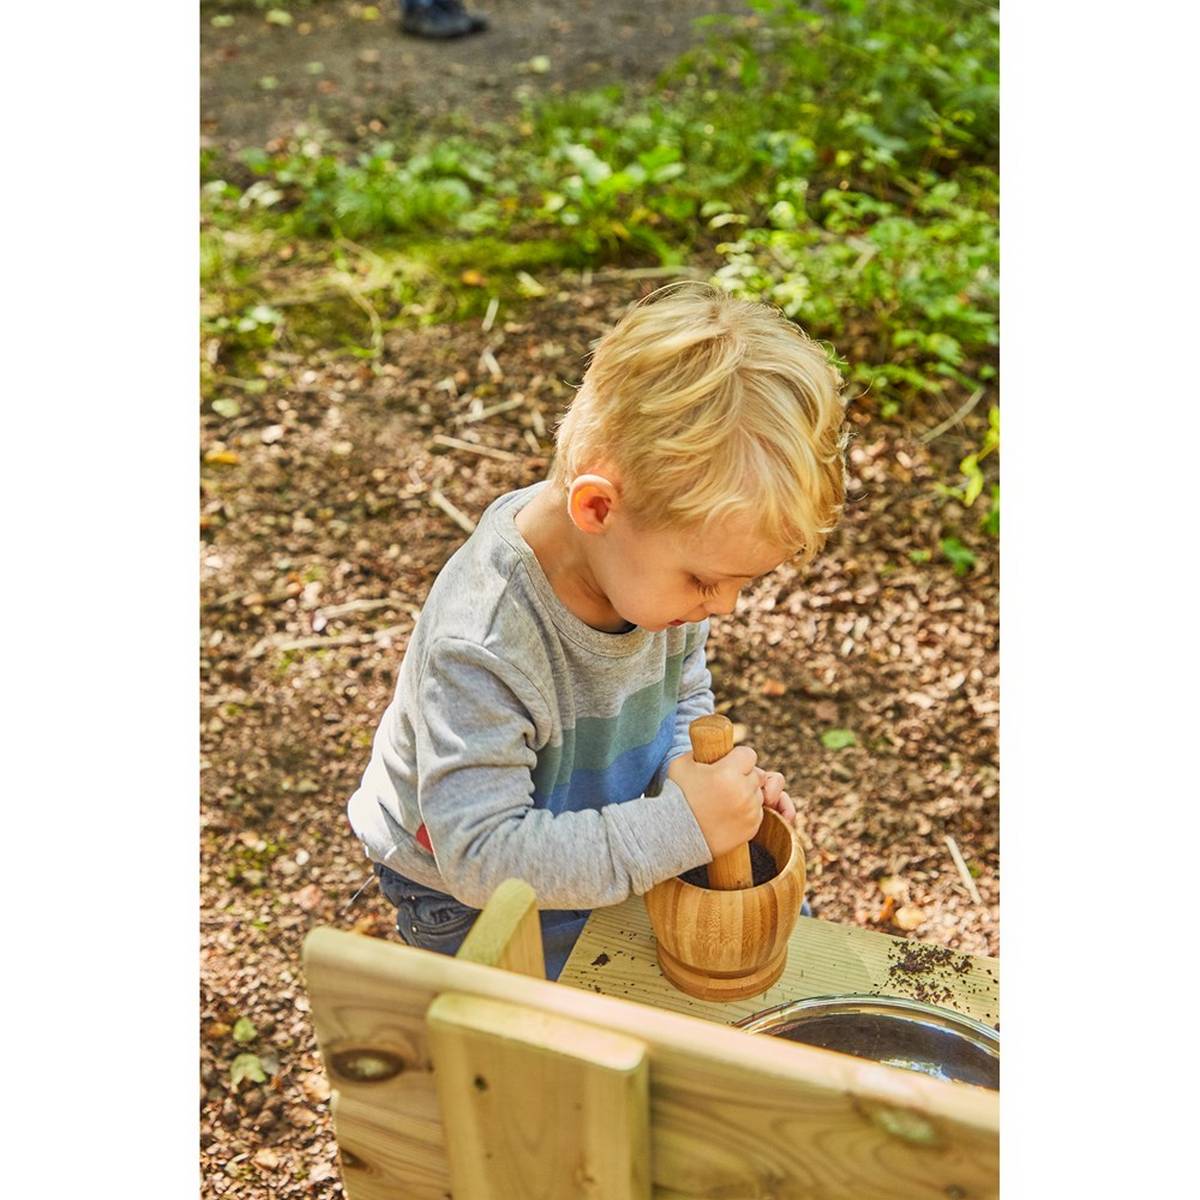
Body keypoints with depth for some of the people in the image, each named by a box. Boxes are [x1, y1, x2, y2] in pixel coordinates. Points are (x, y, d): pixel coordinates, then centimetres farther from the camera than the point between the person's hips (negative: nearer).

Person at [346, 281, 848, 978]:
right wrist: (677, 828, -43)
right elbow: (479, 854, -39)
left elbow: (683, 694, 1)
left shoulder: (663, 546, -17)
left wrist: (700, 776, -21)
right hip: (467, 896, -6)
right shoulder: (479, 650, -40)